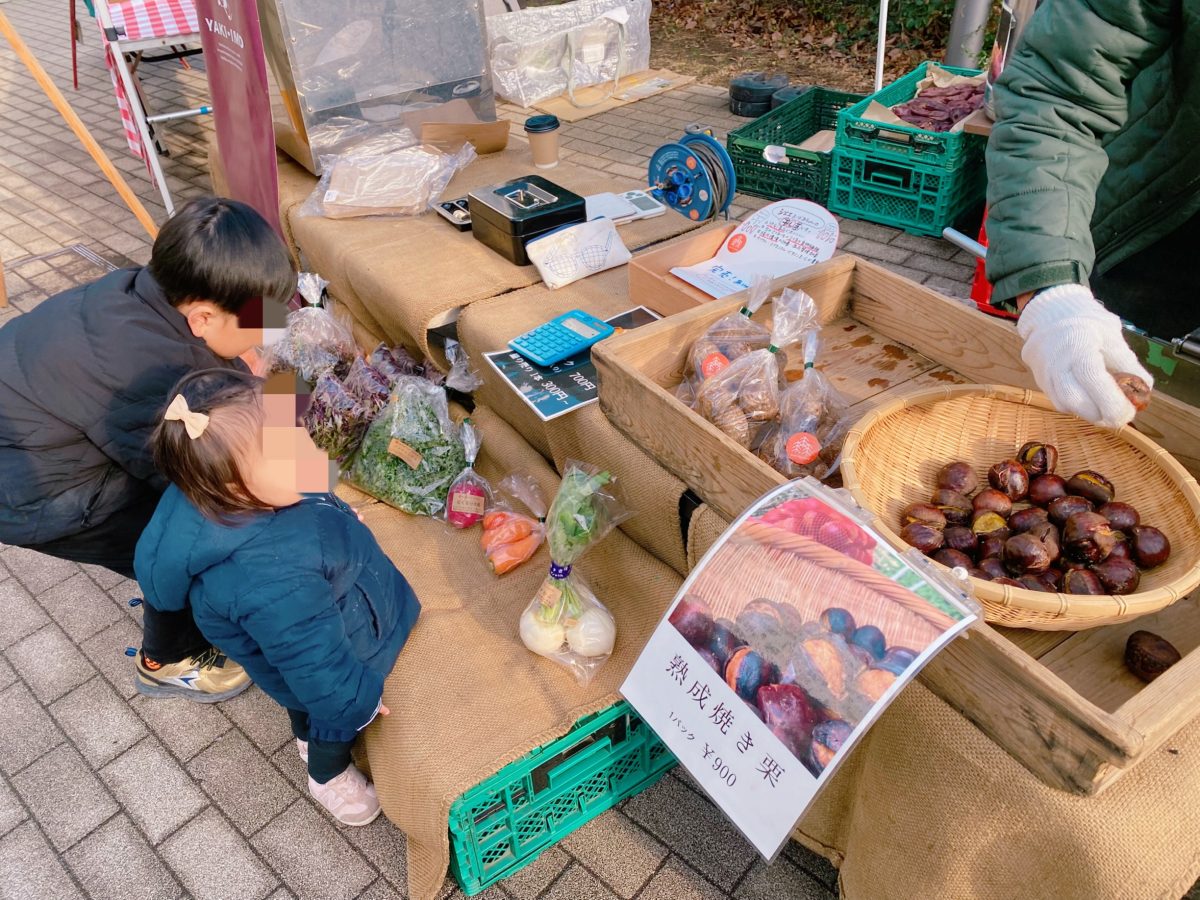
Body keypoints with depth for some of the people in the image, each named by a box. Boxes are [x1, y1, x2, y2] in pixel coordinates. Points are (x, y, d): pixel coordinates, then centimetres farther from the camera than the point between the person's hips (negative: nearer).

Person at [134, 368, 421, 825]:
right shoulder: (269, 580, -49)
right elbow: (316, 659, -33)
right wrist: (357, 700, -16)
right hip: (327, 661, -7)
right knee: (337, 720, 26)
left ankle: (308, 739, 67)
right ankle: (329, 776, 57)